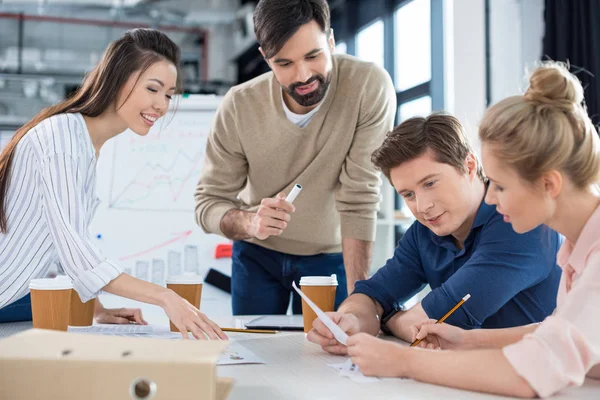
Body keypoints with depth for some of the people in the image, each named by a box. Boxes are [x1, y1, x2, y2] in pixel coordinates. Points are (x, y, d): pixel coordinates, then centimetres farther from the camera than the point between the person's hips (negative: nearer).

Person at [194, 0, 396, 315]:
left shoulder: (370, 87, -25)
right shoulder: (239, 106, -20)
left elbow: (359, 201, -24)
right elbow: (207, 203, -14)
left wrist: (358, 299, -28)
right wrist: (250, 224, -36)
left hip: (332, 255, -1)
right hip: (257, 255, 1)